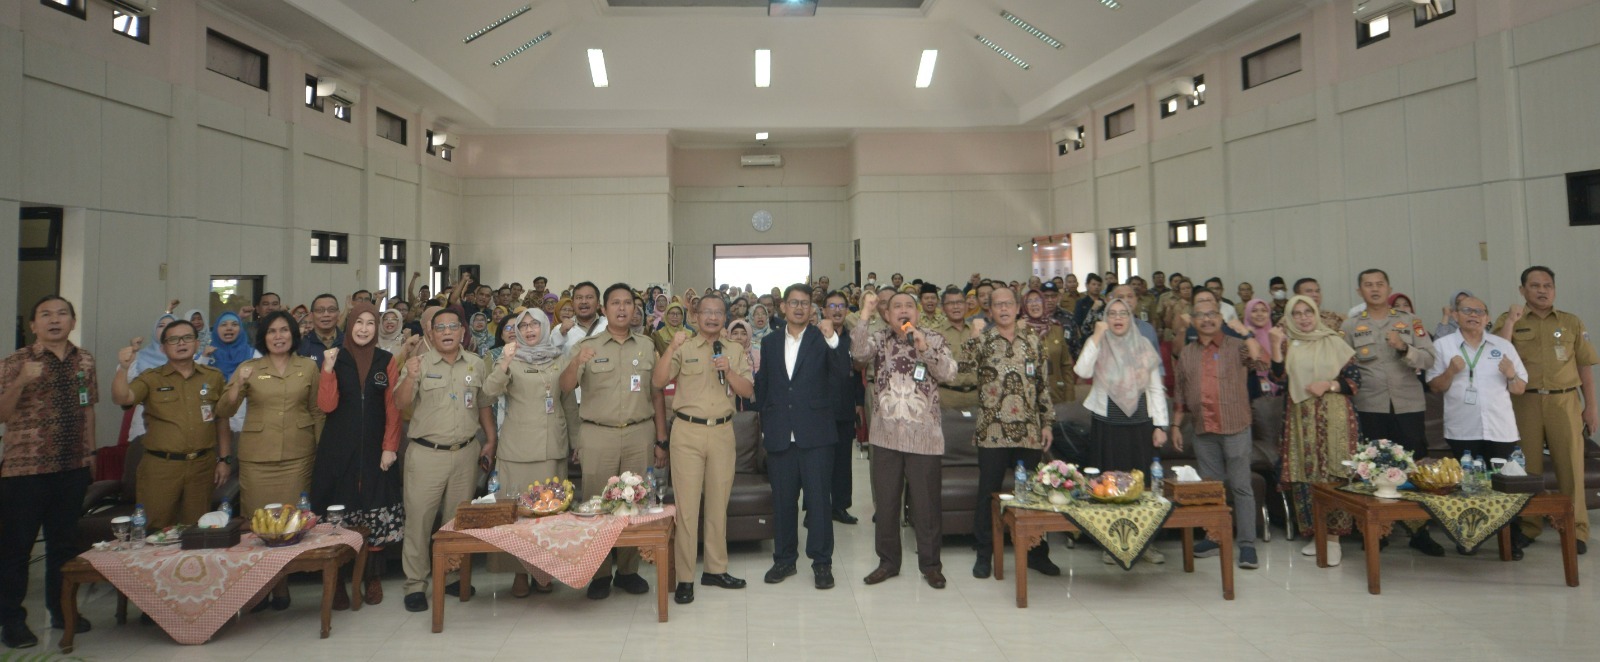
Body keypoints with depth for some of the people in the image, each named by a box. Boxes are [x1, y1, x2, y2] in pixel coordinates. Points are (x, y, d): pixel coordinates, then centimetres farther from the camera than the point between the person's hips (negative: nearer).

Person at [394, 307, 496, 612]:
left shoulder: (475, 364, 7)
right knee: (418, 518, -1)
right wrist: (410, 377, -29)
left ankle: (453, 575, 26)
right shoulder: (419, 363, -2)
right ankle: (415, 584, 11)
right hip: (426, 453, -3)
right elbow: (400, 403, -11)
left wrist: (491, 440, 9)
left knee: (458, 519, 12)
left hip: (466, 453, 3)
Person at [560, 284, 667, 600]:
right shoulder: (588, 346, 4)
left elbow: (657, 395, 10)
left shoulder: (647, 346, 9)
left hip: (639, 434, 2)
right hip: (597, 435, -1)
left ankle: (628, 570, 20)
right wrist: (577, 362, -28)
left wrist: (661, 441, 8)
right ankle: (599, 573, 15)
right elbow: (565, 387, -8)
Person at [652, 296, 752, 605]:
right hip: (688, 431, -3)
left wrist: (728, 372, -13)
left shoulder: (735, 350, 10)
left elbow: (748, 391, 3)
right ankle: (684, 577, 6)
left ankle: (716, 568, 22)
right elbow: (657, 381, -9)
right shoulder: (683, 347, 2)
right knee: (686, 504, -2)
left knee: (718, 503, 10)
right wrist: (671, 347, -19)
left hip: (722, 431, 3)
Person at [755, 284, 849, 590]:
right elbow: (762, 387, 14)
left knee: (819, 499, 2)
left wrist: (832, 340, -27)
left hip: (815, 434, -3)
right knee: (783, 500, 11)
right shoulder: (770, 344, 10)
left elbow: (842, 372, -14)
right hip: (779, 436, 3)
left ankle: (822, 562, 14)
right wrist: (766, 426, 10)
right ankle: (784, 559, 25)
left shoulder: (821, 340, 0)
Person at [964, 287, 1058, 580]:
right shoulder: (982, 338, 1)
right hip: (992, 431, -2)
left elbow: (1044, 383, 11)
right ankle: (984, 554, 17)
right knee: (988, 494, 4)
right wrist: (974, 335, -24)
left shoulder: (1033, 339, 8)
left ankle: (1036, 552, 26)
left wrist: (1047, 422, 8)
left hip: (1029, 431, 3)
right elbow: (965, 367, -15)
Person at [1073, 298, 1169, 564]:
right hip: (1107, 425, -2)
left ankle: (1146, 542, 15)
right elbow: (1083, 372, -17)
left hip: (1140, 425, 2)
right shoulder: (1098, 344, 3)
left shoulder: (1144, 346, 8)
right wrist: (1097, 336, -16)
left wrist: (1160, 425, 2)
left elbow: (1155, 388, 8)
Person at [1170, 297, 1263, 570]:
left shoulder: (1237, 347, -1)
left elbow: (1261, 363, -21)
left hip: (1235, 428, -4)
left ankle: (1247, 544, 5)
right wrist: (1176, 426, 10)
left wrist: (1246, 331, -26)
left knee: (1241, 486, 0)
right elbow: (1180, 393, 13)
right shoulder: (1186, 354, 10)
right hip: (1203, 430, 4)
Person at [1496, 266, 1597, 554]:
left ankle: (1576, 529, 10)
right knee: (1527, 467, 5)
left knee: (1571, 466, 1)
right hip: (1525, 403, -1)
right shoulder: (1508, 320, 6)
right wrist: (1511, 321, -11)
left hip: (1565, 402, 1)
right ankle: (1527, 526, 13)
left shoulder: (1572, 322, 10)